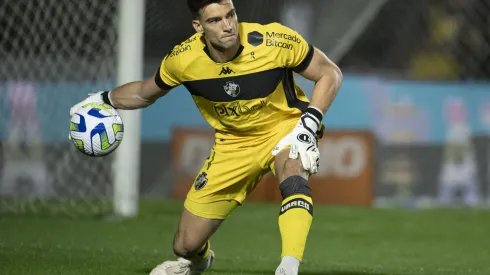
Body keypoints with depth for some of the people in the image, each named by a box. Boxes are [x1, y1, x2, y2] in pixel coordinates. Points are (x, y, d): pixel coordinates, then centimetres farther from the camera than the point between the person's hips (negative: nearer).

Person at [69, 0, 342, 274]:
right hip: (233, 142, 3)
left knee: (292, 169, -42)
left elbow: (330, 73, -14)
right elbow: (145, 92, 5)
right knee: (186, 245, 4)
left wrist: (308, 125, -25)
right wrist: (103, 100, 2)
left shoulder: (275, 41, -28)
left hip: (284, 126, -3)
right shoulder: (183, 60, -19)